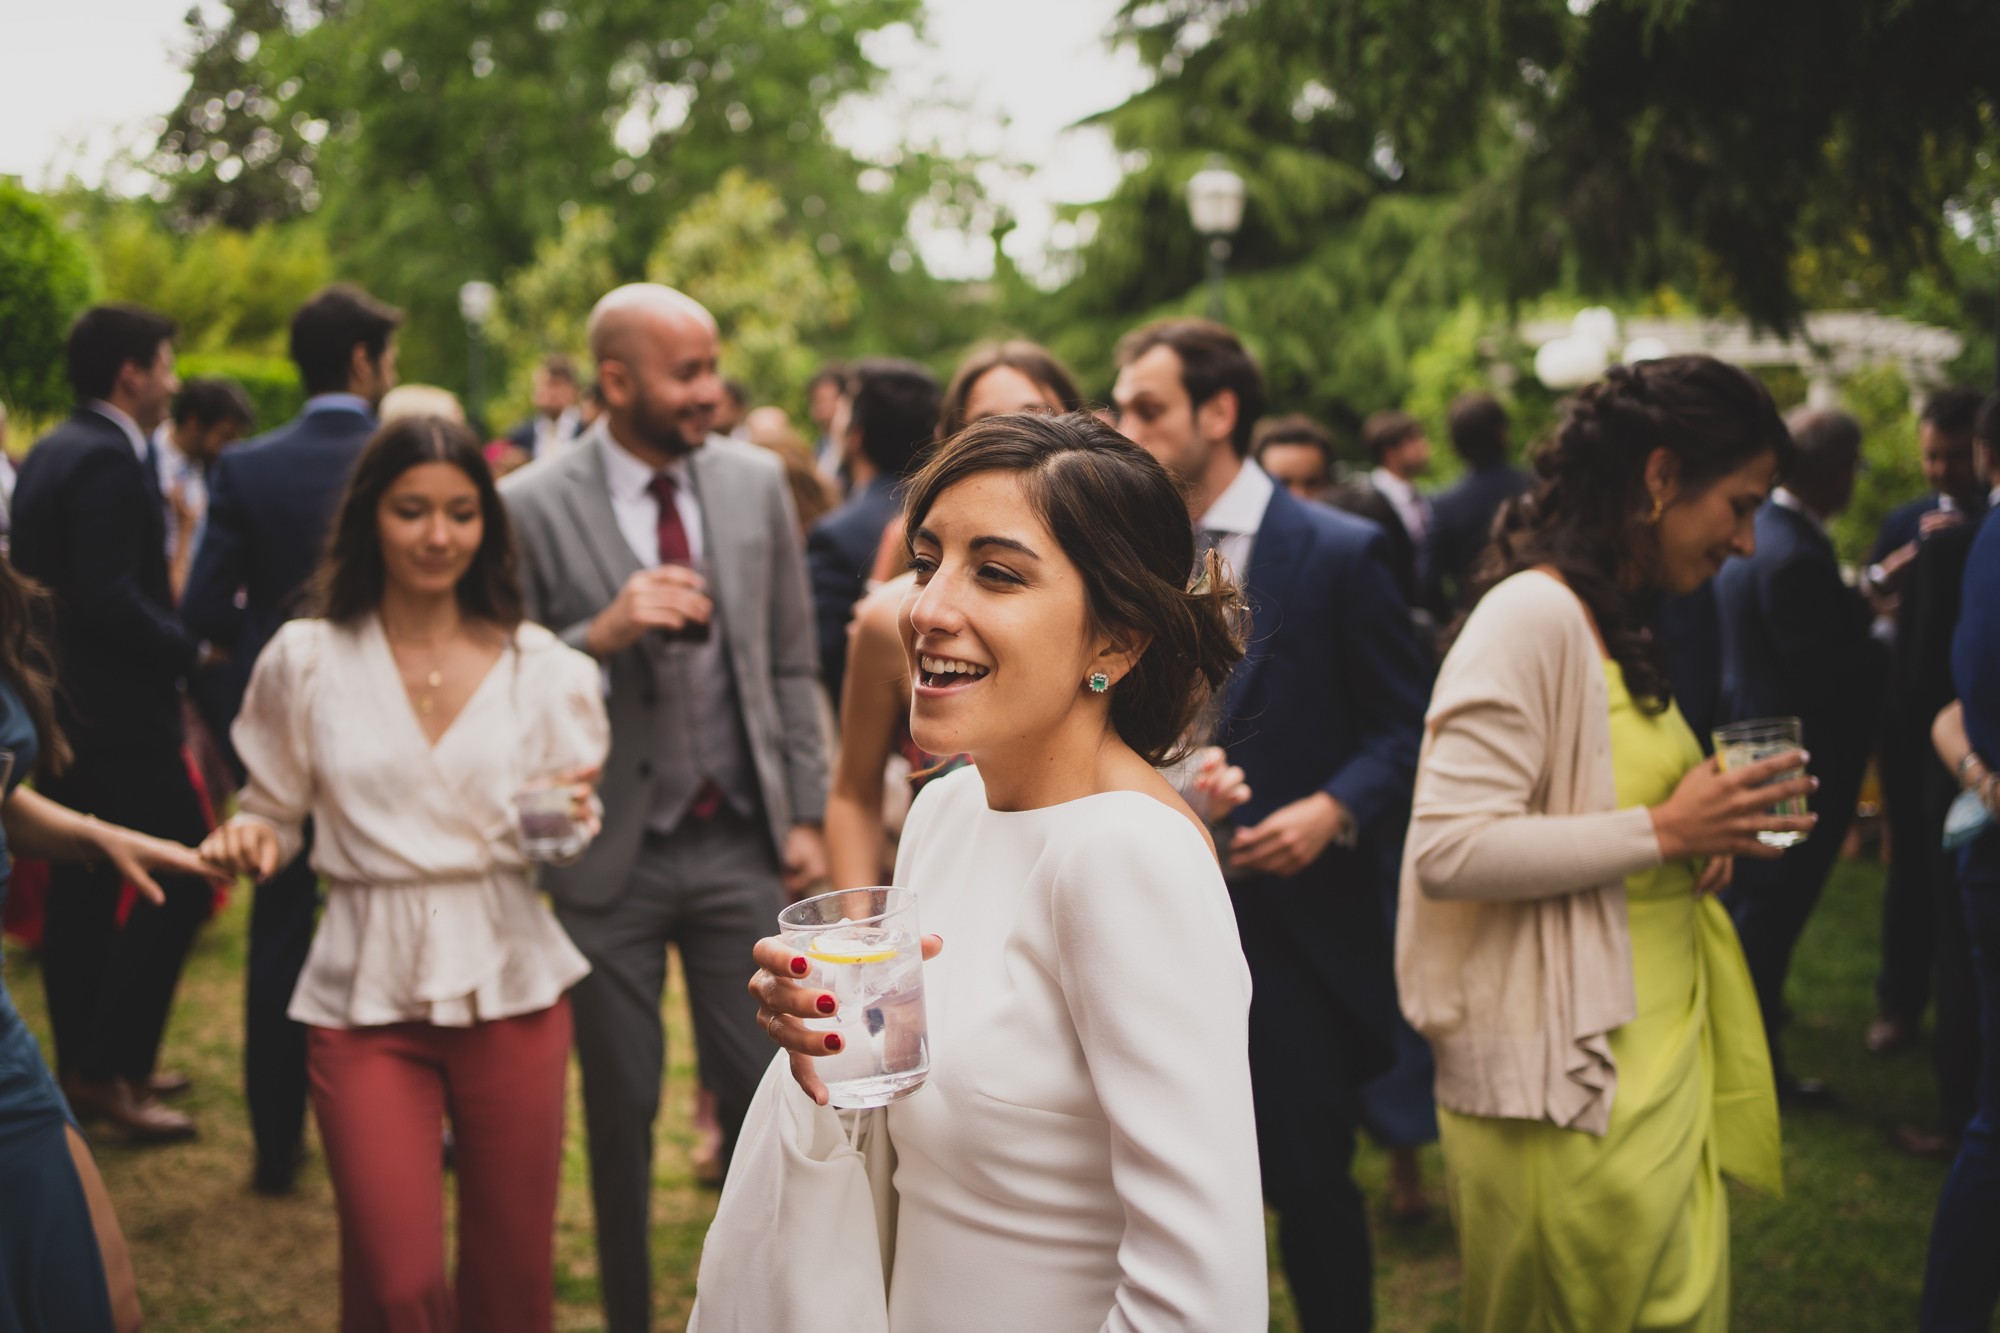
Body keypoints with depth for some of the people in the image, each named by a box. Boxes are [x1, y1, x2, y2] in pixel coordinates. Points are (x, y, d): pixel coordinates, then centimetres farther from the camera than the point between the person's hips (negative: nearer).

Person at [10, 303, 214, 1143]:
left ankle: (85, 1066, 24)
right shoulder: (109, 460, -17)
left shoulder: (52, 451, 14)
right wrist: (192, 651, -14)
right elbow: (110, 599, -25)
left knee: (82, 886, 14)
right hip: (117, 710, -10)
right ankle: (109, 1069, -3)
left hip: (66, 703, 10)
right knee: (184, 876, -5)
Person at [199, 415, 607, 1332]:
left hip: (511, 986, 1)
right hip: (368, 994, -1)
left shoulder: (536, 665, 3)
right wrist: (249, 837, -12)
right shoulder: (305, 660, 1)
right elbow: (275, 810, 10)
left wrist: (570, 820, -14)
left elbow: (566, 842, 8)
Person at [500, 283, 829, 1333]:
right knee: (621, 1108, 10)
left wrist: (807, 814, 4)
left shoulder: (756, 482, 2)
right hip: (611, 855, -2)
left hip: (741, 845, 2)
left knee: (762, 1089, 6)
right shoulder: (531, 507, -8)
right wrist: (598, 636, -24)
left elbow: (790, 664, 8)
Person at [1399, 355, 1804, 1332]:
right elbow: (1448, 848, -24)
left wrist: (1701, 829, 2)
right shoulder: (1533, 614, -16)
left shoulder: (1615, 622, 14)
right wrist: (1660, 830, -19)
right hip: (1568, 1079, -9)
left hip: (1659, 1057, 9)